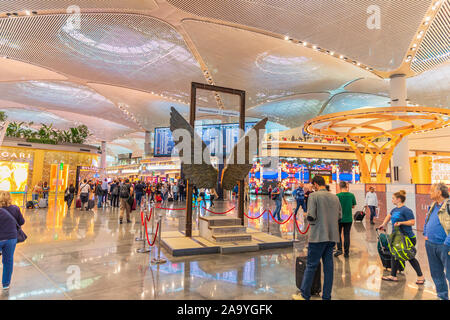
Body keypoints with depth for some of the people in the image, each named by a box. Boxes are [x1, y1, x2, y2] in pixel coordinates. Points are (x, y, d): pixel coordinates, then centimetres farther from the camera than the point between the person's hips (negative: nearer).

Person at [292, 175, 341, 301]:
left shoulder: (314, 196, -10)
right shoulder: (335, 197, 9)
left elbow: (311, 217, -16)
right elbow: (340, 216, 12)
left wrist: (306, 215, 5)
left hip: (318, 236, -6)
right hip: (332, 236, 6)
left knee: (311, 265, 3)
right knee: (328, 265, 11)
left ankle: (304, 295, 13)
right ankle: (327, 296, 18)